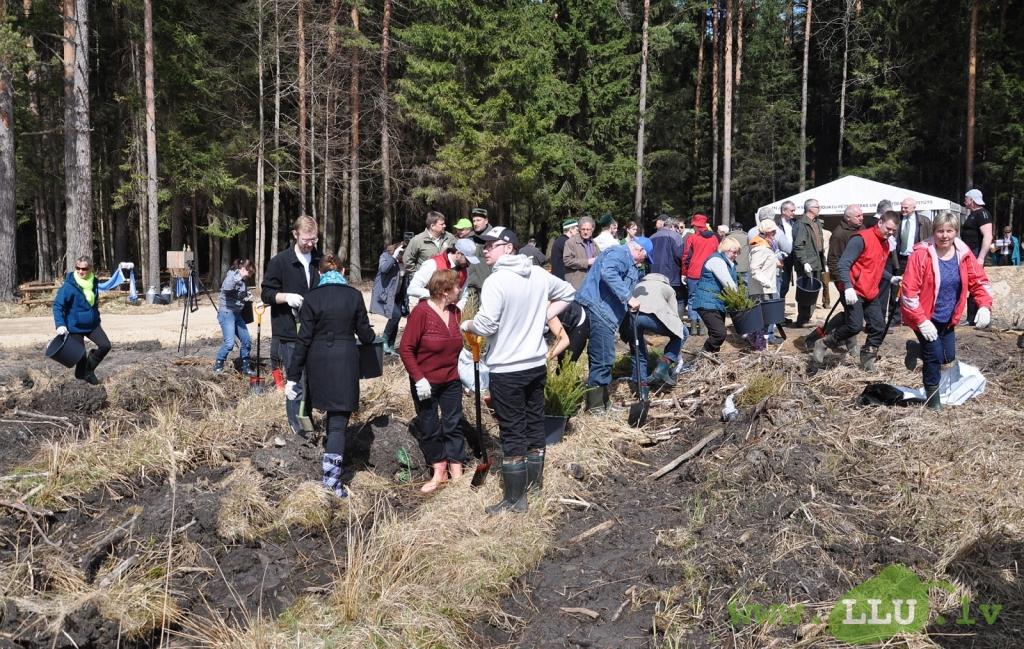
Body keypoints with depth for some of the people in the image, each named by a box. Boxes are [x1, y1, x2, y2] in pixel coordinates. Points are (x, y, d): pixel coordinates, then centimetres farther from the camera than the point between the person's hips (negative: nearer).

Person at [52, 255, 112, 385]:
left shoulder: (94, 282, 1)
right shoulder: (69, 285, -19)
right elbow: (57, 305, -19)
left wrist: (97, 318, 24)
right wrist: (60, 325, -29)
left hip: (92, 324, 5)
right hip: (75, 326, -5)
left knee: (105, 345, -5)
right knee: (80, 355, 2)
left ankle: (89, 369, 17)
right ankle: (82, 374, 26)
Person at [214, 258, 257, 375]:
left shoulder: (242, 281, 14)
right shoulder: (231, 276, -11)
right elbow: (226, 288, -32)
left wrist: (247, 298, 10)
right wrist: (239, 277, -30)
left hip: (237, 313, 9)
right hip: (226, 313, -9)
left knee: (246, 341, 7)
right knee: (229, 343, -17)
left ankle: (245, 367, 20)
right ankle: (218, 366, 1)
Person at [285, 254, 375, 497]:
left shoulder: (312, 297, -4)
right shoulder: (354, 296, -2)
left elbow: (304, 339, -6)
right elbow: (366, 336, 3)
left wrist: (294, 375, -2)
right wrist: (368, 335, 29)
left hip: (318, 362, 1)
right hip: (345, 361, -1)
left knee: (330, 408, 26)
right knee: (339, 418, -2)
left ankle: (331, 446, 45)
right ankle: (331, 475, -11)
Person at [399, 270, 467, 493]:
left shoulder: (455, 312, 0)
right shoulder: (421, 312, -18)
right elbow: (406, 349, -16)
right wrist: (418, 378, -20)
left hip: (451, 381, 5)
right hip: (426, 383, -4)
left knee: (453, 425, 8)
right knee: (429, 428, 7)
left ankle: (456, 473, 17)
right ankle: (439, 472, 23)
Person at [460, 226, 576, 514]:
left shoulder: (496, 281, -19)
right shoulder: (539, 274, 3)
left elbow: (486, 325, -25)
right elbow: (567, 292, 18)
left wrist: (467, 325, -4)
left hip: (506, 369, -7)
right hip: (537, 363, 7)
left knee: (512, 431, 0)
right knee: (535, 423, 18)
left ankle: (514, 498, 8)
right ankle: (534, 482, 32)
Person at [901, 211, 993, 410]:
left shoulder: (964, 253, -7)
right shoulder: (921, 254, -22)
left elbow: (980, 281, 2)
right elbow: (909, 291, -22)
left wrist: (985, 306, -15)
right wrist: (921, 321, -24)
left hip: (948, 319, 6)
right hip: (926, 318, -6)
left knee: (948, 357, 11)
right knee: (934, 355, -8)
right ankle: (933, 398, 14)